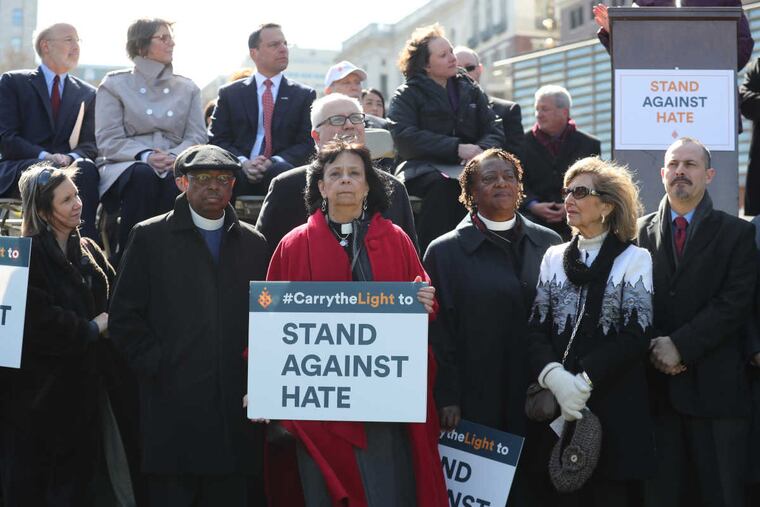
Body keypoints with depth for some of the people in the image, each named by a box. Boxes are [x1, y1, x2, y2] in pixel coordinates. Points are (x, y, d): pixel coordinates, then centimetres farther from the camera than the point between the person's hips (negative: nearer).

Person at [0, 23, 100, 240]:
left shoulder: (88, 93, 20)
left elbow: (90, 144, 10)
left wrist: (71, 157, -15)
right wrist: (44, 156, -18)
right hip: (18, 169, -2)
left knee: (86, 169, -33)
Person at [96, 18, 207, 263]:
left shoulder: (187, 88, 18)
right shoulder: (114, 84, 9)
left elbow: (197, 137, 9)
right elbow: (108, 141, 0)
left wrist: (175, 156, -13)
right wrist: (145, 156, -17)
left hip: (175, 166, 2)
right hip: (126, 167, -2)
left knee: (176, 179, -36)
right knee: (143, 176, -38)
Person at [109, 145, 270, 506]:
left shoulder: (254, 244, 14)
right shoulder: (150, 237, 6)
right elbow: (124, 316, 3)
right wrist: (155, 365, -5)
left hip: (237, 408, 3)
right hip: (174, 406, -2)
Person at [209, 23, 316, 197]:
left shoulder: (304, 95, 16)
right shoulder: (229, 93, 17)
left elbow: (307, 143, 7)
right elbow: (216, 139, 10)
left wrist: (273, 163, -12)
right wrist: (243, 162, -12)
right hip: (239, 173, 0)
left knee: (281, 169, -38)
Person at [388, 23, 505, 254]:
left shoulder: (470, 90, 20)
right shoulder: (406, 95, 6)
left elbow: (495, 130, 12)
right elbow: (405, 138, -10)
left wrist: (482, 149, -14)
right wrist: (456, 148, -18)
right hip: (422, 167, -3)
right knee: (443, 184, -38)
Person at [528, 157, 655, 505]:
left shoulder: (634, 259, 1)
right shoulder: (554, 258, 13)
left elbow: (636, 336, -8)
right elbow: (536, 329, 5)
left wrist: (584, 380, -17)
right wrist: (554, 377, -14)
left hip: (615, 406, -3)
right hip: (555, 403, 4)